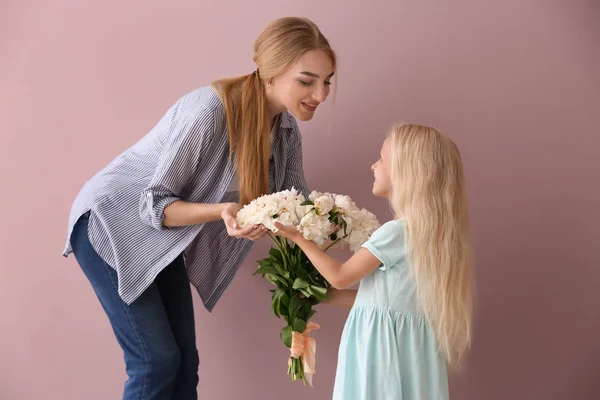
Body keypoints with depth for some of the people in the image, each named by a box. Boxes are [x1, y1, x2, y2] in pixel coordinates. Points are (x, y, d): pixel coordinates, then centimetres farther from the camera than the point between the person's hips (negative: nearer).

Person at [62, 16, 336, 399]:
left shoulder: (286, 130, -8)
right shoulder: (209, 111, -31)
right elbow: (154, 205, -25)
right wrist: (221, 211, -40)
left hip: (162, 239, 7)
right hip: (111, 224, -7)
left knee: (185, 360, 6)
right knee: (157, 359, -9)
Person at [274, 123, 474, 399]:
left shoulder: (396, 231, -19)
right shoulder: (430, 231, 9)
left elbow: (340, 277, -9)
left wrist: (298, 237, 2)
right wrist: (322, 295, 17)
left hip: (384, 345, -8)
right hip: (405, 343, 8)